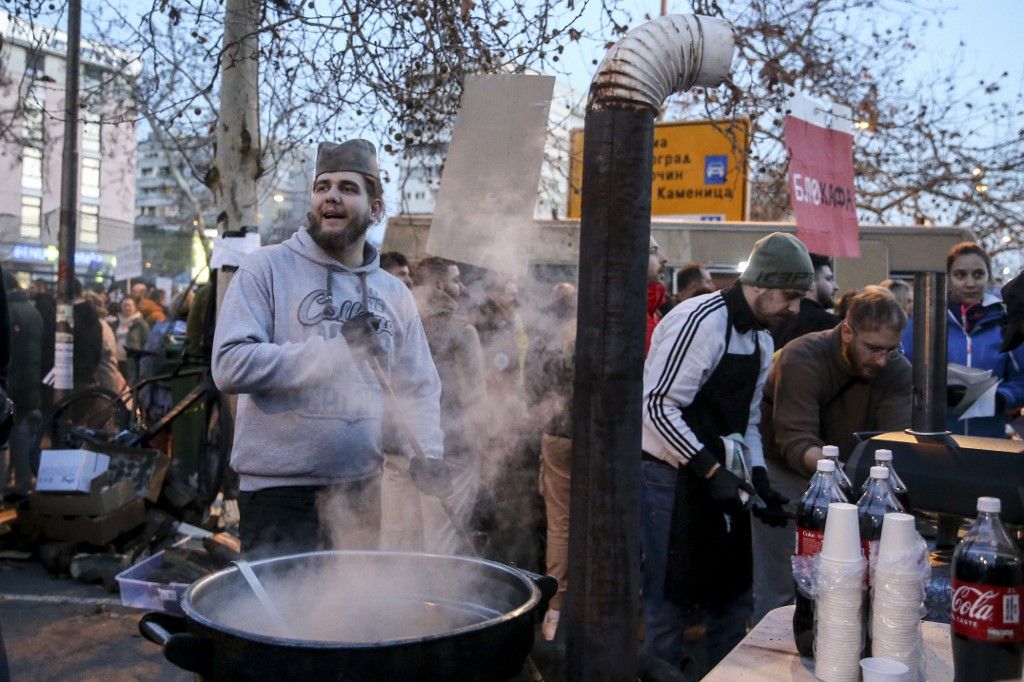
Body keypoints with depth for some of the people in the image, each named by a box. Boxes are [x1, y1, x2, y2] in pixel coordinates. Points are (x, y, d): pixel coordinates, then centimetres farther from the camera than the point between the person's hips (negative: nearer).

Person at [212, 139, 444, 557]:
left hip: (361, 486, 5)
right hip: (277, 487, -4)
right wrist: (336, 350, -20)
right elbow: (230, 365, -16)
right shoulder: (267, 268, -5)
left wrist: (427, 452, -5)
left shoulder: (394, 294, 9)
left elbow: (419, 387, 13)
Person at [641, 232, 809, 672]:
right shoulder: (701, 321, -19)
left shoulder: (761, 340, 11)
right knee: (669, 603, 0)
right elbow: (658, 407, -22)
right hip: (671, 477, -9)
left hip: (719, 480, 9)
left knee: (732, 600, 15)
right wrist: (711, 470, -23)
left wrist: (758, 478, 3)